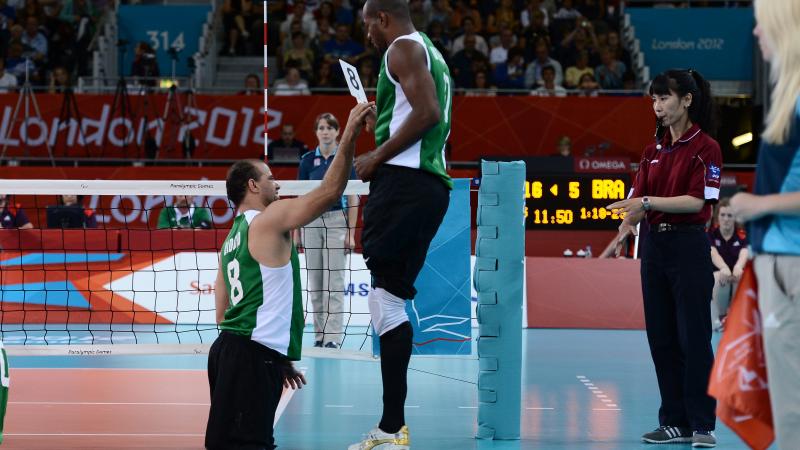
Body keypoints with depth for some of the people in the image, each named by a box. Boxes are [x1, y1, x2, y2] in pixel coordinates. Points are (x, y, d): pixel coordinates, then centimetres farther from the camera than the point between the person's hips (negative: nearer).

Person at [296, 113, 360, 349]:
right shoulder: (308, 160, 7)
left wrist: (351, 233, -6)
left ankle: (333, 337, -9)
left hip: (336, 220, -3)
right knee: (315, 282, 5)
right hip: (312, 221, 3)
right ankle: (319, 335, 11)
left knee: (333, 282, -7)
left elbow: (353, 198, -1)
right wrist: (296, 231, 6)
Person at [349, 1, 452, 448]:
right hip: (433, 184, 10)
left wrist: (377, 157, -13)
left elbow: (428, 112, -19)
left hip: (405, 180, -10)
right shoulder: (430, 53, 24)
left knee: (385, 297, -12)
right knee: (391, 297, 11)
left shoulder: (403, 47, -6)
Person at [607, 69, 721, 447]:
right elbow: (640, 197, 7)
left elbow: (697, 201, -16)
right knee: (661, 337, 7)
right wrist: (629, 222, -14)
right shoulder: (654, 150, 12)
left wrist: (648, 202, -23)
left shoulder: (705, 148, -8)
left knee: (693, 337, -6)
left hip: (689, 248, -7)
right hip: (654, 246, 7)